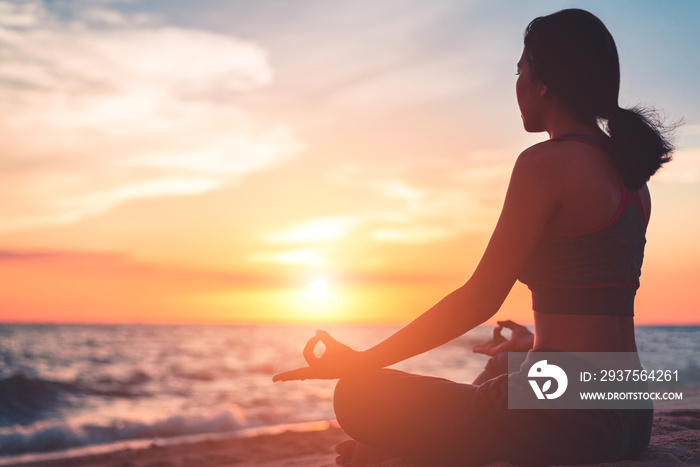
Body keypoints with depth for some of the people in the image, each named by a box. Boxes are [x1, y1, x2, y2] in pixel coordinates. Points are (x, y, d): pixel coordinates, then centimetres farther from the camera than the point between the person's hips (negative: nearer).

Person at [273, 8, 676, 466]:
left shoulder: (546, 162, -14)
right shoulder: (631, 174, 13)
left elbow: (480, 299, -15)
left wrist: (361, 362, -9)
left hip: (570, 418, -10)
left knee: (358, 398, -1)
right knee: (500, 365, 38)